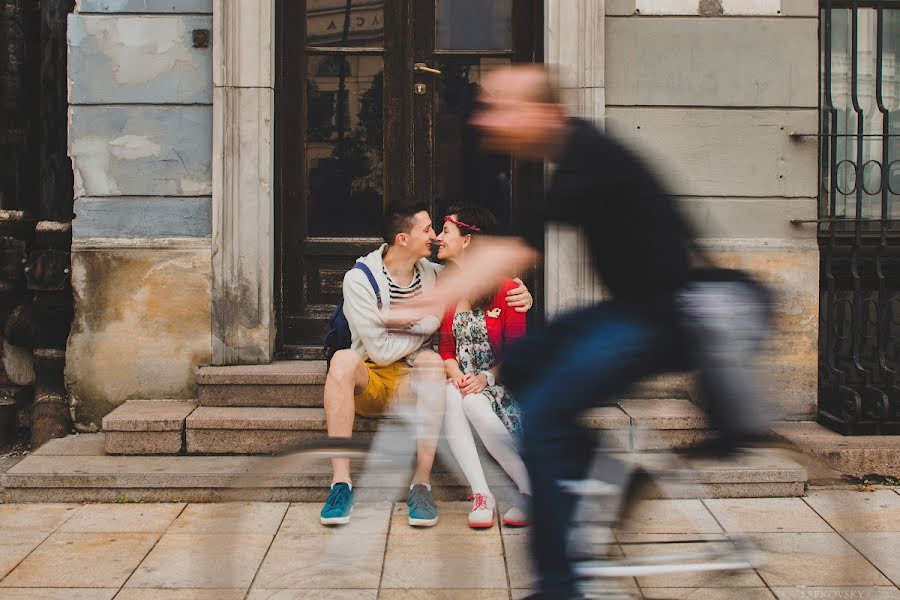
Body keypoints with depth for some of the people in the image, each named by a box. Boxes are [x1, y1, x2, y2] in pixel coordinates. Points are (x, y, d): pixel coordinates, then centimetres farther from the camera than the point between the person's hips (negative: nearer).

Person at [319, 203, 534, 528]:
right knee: (343, 358, -36)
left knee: (431, 360, -33)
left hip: (410, 384, 2)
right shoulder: (359, 279, -12)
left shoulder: (433, 274, 1)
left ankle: (421, 483, -33)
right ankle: (340, 482, -35)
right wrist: (428, 325, -9)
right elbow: (382, 351, -18)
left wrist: (523, 296, -9)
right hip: (368, 381, -2)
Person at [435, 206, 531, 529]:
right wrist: (456, 375, -12)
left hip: (500, 382, -4)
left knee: (474, 404, -36)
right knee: (449, 398, -32)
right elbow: (446, 348, 9)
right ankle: (481, 495, -35)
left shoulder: (504, 289, -6)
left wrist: (486, 378, -21)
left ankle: (532, 491, -23)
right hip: (462, 381, 4)